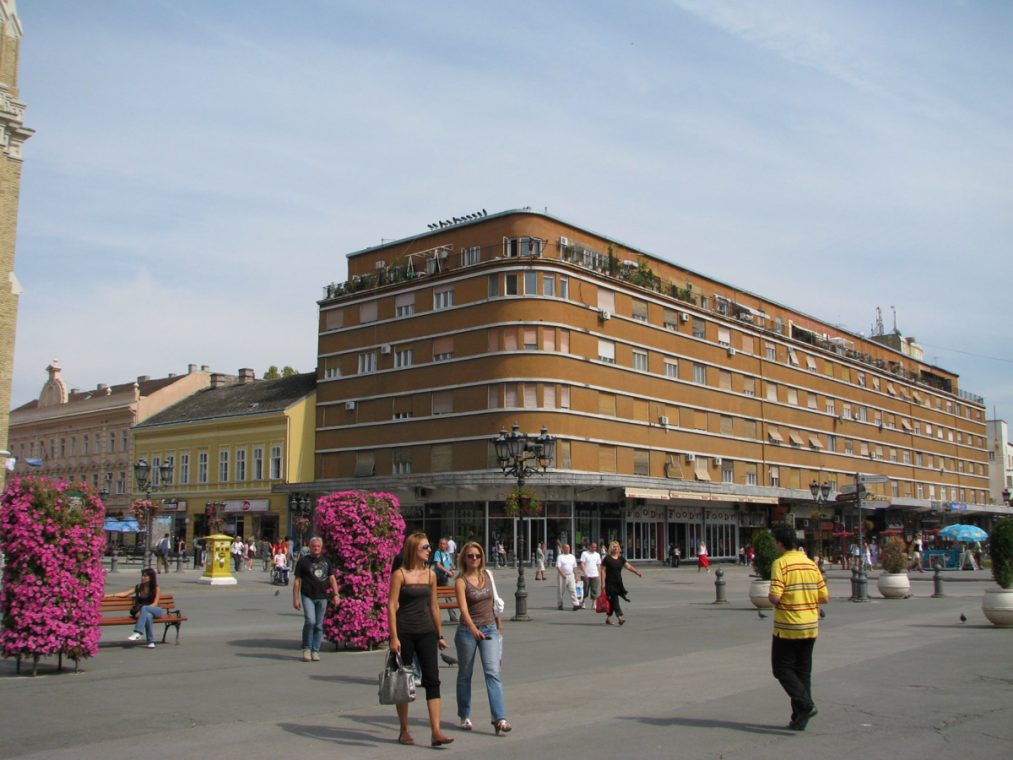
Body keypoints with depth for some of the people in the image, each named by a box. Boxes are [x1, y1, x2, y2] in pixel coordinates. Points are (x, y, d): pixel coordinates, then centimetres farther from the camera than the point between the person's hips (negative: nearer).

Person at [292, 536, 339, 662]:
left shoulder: (326, 561, 14)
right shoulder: (303, 561, 3)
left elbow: (332, 578, 13)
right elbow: (297, 581, 2)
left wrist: (335, 594, 0)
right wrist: (295, 599, -4)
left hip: (322, 597, 3)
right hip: (308, 596, -3)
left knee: (319, 625, 5)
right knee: (310, 621, -18)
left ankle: (315, 651, 15)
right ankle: (306, 648, -2)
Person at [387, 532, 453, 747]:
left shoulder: (430, 574, 8)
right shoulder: (400, 574, -6)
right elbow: (392, 606, -9)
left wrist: (439, 635, 16)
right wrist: (393, 637, -15)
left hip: (426, 632, 4)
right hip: (404, 632, -4)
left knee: (432, 679, -5)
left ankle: (436, 731, -6)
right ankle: (404, 731, 19)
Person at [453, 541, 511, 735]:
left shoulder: (487, 574, 4)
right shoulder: (461, 581, -10)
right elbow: (463, 608, -24)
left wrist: (498, 624, 19)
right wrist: (473, 628, -39)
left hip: (490, 629, 3)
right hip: (468, 630, -3)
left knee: (493, 672, -10)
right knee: (465, 674, 10)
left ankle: (499, 719, -14)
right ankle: (465, 716, 26)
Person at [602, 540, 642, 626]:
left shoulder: (621, 558, 9)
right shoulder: (607, 559, -6)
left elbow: (628, 566, 2)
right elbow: (603, 571, -7)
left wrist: (637, 572, -12)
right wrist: (603, 583, -12)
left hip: (618, 583, 6)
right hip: (610, 583, -6)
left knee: (612, 601, 10)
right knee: (614, 600, -10)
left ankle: (608, 619, 21)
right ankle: (620, 618, -17)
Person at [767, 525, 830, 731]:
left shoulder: (780, 563, -13)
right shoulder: (811, 563, 6)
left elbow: (775, 597, -22)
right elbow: (824, 597, 6)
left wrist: (769, 596, 0)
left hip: (788, 627, -6)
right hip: (810, 627, 6)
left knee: (782, 668, 6)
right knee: (803, 671, 13)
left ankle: (805, 704, -11)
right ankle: (800, 717, 14)